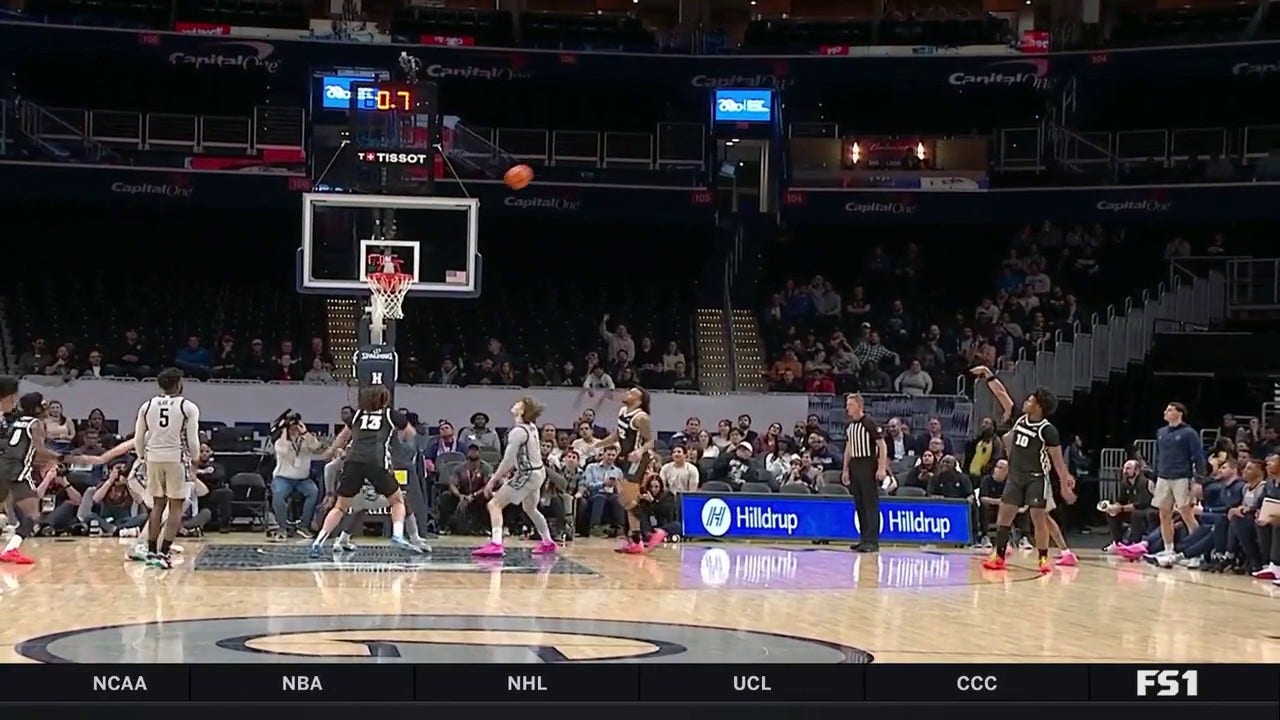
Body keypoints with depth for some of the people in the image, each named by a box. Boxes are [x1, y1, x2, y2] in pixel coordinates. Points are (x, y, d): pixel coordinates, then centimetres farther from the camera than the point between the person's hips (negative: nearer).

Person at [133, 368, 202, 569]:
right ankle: (164, 553, -7)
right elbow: (193, 441, -5)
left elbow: (138, 439, 7)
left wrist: (143, 458, 22)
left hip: (154, 458, 4)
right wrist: (195, 458, 13)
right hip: (177, 459, -4)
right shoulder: (188, 407, -5)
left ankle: (151, 552, 15)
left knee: (158, 504, 16)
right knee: (176, 507, 3)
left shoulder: (147, 406, 5)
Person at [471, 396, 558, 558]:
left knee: (495, 504, -10)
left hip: (527, 475, -9)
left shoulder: (518, 431, -21)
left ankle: (495, 544, -24)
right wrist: (509, 470, 19)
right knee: (530, 508, 30)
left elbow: (507, 461, -20)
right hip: (538, 473, 9)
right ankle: (548, 543, 41)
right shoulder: (532, 428, 5)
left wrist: (492, 481, -14)